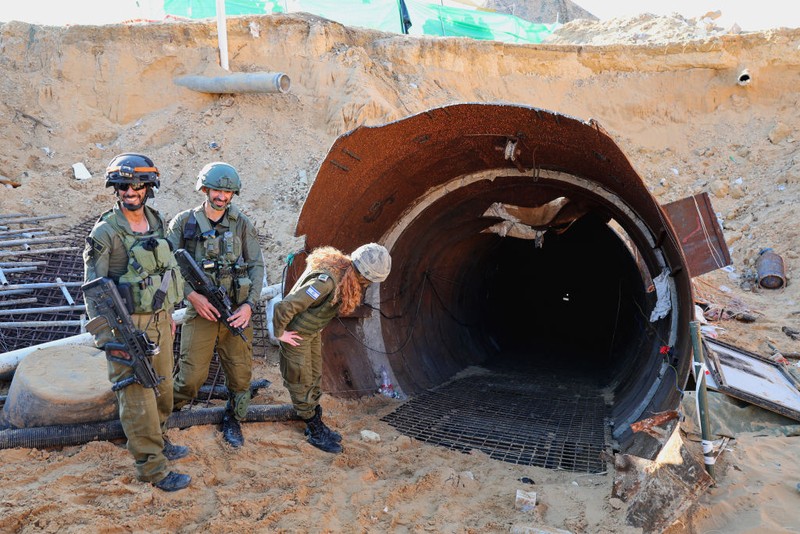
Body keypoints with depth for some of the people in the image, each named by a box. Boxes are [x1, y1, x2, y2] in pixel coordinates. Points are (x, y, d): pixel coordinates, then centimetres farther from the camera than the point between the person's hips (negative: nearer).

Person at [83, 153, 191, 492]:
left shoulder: (157, 223, 5)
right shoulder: (106, 232, -15)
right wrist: (106, 336, -18)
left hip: (159, 320, 7)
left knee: (162, 386, 20)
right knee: (137, 396, 2)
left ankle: (157, 439, 40)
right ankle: (151, 467, 13)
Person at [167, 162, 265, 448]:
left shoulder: (242, 224, 3)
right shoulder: (184, 222, 0)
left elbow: (257, 265, 3)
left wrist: (249, 304, -9)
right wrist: (192, 295, -15)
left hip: (237, 313, 2)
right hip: (201, 311, -2)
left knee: (241, 374, 8)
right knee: (192, 376, -3)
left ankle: (233, 421, 33)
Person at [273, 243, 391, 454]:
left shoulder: (344, 270, -9)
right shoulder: (326, 281, -38)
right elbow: (284, 307, -37)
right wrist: (280, 334, -22)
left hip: (314, 333, 9)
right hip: (297, 334, -9)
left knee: (314, 379, 19)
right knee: (302, 383, 7)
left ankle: (316, 423, 34)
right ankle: (315, 432, 21)